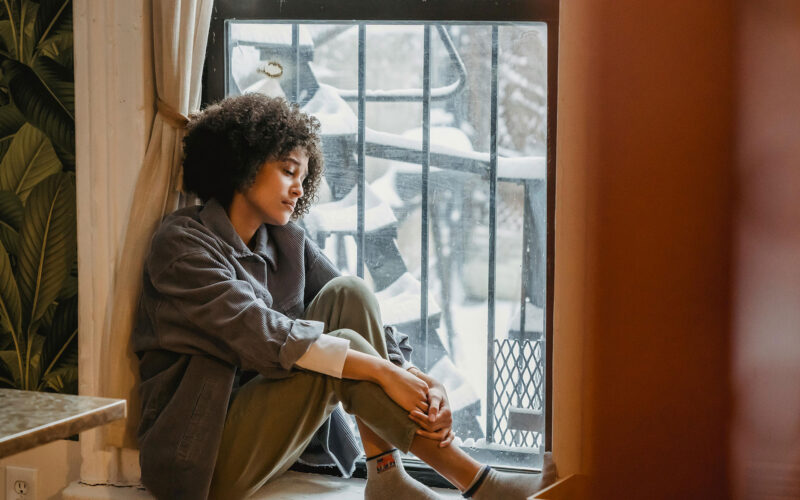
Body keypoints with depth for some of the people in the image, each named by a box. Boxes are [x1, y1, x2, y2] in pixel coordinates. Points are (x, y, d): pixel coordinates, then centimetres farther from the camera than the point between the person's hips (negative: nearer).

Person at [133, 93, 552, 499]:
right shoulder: (182, 243, -12)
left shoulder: (287, 243, 10)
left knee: (347, 293, -12)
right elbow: (260, 334, -24)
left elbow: (358, 312, 0)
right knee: (345, 347, -25)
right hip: (203, 457, -7)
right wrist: (382, 372, -29)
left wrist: (420, 382, -19)